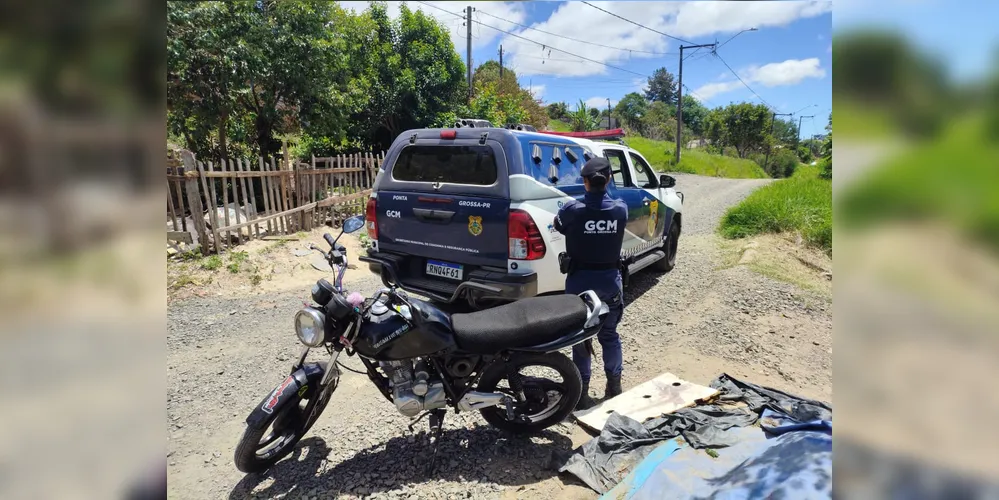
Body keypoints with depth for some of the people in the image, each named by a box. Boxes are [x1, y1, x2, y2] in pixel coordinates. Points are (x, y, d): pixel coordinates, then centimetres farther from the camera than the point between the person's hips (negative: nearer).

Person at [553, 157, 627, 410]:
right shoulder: (620, 209, -8)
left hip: (580, 280, -2)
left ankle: (582, 392, 16)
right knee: (610, 335, 18)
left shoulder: (572, 209, -15)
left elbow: (559, 227, 5)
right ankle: (614, 385, 28)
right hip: (610, 279, 3)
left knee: (581, 337, 9)